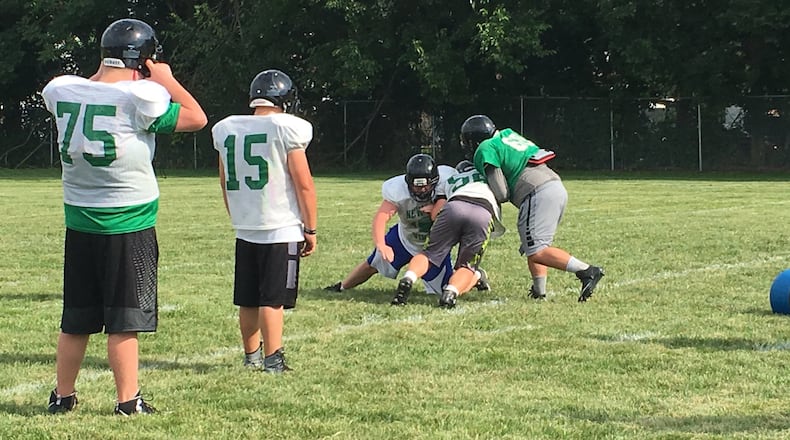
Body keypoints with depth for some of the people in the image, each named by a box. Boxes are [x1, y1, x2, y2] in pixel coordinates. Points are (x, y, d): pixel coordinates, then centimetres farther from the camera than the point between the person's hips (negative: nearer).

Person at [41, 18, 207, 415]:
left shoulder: (63, 92, -2)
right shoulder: (140, 98, -16)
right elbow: (196, 118, -5)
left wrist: (102, 73, 19)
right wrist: (166, 80, 4)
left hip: (79, 222, 5)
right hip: (127, 227, -5)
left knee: (76, 318, 15)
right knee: (124, 319, 3)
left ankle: (63, 396, 23)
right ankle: (128, 400, 8)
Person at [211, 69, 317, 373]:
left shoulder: (227, 130, 6)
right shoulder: (286, 129, -11)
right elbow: (303, 183, -10)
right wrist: (310, 228, -2)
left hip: (245, 230, 5)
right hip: (282, 229, -5)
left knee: (248, 300, 13)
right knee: (273, 299, -2)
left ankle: (251, 357, 24)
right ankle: (272, 361, -1)